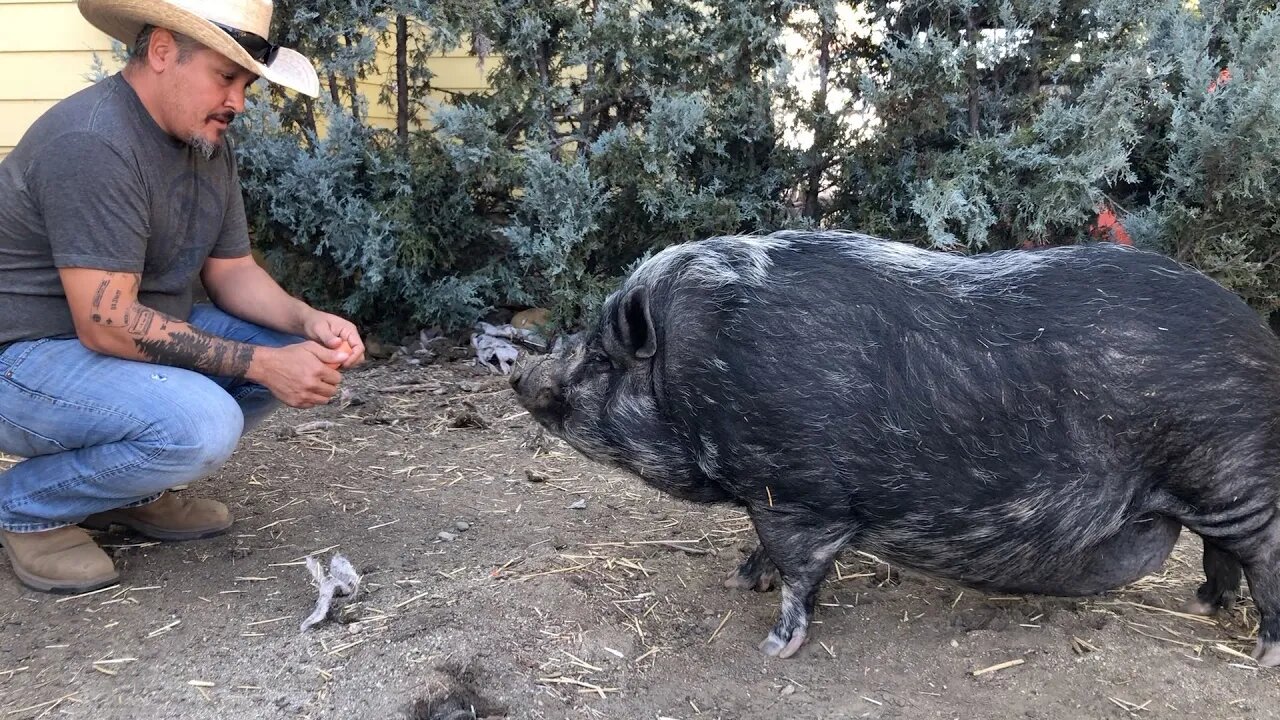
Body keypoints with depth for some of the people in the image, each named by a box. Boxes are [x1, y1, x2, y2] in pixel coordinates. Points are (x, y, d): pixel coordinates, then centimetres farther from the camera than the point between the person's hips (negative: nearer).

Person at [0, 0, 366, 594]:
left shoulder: (207, 142, 3)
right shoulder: (92, 143, -25)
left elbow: (231, 271, 7)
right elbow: (107, 324, -28)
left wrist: (310, 323, -13)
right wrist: (262, 364, -28)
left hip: (133, 337, 9)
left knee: (296, 350, -2)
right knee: (202, 424, -33)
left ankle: (131, 491, 9)